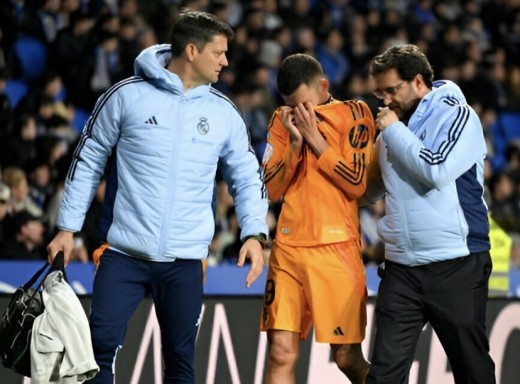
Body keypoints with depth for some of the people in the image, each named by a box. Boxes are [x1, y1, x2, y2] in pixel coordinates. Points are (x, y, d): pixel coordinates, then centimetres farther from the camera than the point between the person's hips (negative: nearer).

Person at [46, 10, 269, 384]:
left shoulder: (223, 113, 6)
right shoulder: (127, 96, -3)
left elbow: (248, 177, 12)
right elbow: (89, 160, 5)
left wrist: (254, 232, -4)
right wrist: (68, 227, 4)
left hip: (185, 259, 2)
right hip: (123, 253, -2)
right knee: (101, 346, -7)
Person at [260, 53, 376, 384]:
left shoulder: (353, 114, 1)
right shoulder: (283, 120, 13)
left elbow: (357, 183, -9)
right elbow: (271, 189, 6)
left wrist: (315, 138, -10)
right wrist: (294, 143, -7)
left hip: (336, 248, -3)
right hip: (288, 248, 3)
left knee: (348, 356, 1)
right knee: (282, 354, -4)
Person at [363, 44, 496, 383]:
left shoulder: (458, 116, -6)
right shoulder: (393, 127, 13)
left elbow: (437, 171, -20)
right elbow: (373, 189, 23)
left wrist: (394, 131, -10)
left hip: (456, 266, -5)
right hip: (402, 267, 5)